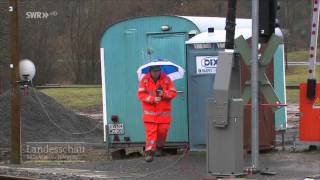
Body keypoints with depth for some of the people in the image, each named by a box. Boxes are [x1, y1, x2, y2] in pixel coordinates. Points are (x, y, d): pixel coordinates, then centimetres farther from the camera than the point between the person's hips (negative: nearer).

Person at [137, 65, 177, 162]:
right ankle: (149, 152, -10)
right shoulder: (145, 80, -3)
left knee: (162, 131, 5)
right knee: (150, 132, -8)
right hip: (150, 112, -1)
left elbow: (173, 93, -2)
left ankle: (159, 147, 30)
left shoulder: (166, 79, -1)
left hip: (163, 112, 1)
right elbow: (141, 94, -7)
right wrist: (153, 99, -20)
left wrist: (164, 94, -21)